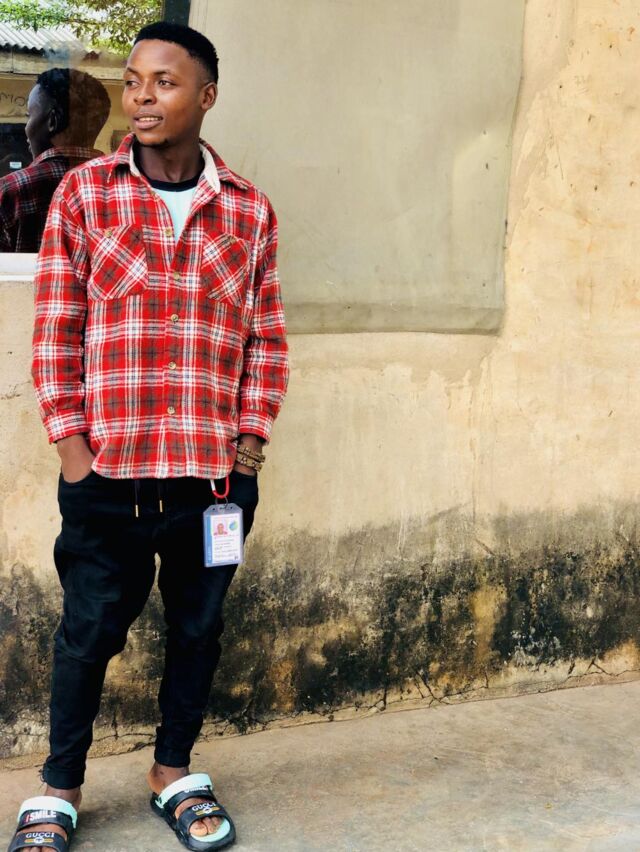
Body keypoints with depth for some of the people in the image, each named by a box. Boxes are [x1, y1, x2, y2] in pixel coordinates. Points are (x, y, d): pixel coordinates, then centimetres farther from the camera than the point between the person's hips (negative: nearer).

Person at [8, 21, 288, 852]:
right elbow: (55, 329, -1)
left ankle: (174, 773, 33)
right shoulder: (83, 192, 0)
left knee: (198, 626, 13)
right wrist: (72, 447, -5)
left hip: (216, 472, 2)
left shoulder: (249, 209, 4)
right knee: (90, 631, 8)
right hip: (107, 471, -2)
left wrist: (251, 438, 1)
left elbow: (267, 336, 8)